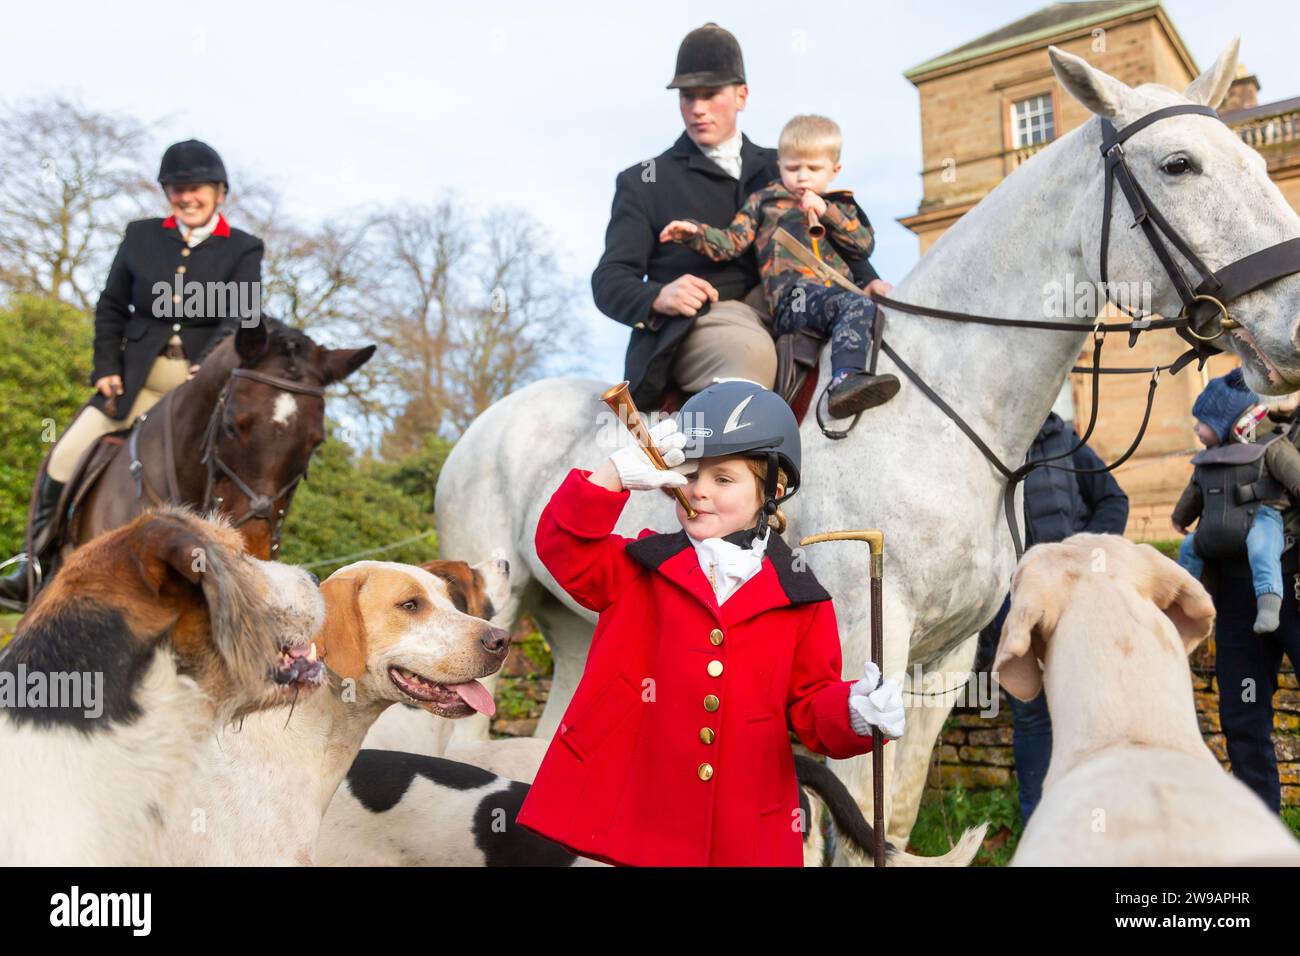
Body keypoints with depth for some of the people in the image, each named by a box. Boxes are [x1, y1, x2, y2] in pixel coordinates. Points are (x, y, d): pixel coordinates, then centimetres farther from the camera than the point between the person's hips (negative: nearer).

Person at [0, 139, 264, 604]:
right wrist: (106, 368, 1)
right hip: (136, 379, 2)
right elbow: (110, 309, 14)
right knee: (65, 456, -6)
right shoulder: (140, 236, 11)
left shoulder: (243, 250, 3)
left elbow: (241, 318, -10)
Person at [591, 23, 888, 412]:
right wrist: (658, 297, -19)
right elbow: (609, 280, 4)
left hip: (783, 316, 5)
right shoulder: (642, 182, 13)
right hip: (694, 325, -4)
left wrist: (868, 282, -2)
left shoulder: (779, 168, 23)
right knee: (751, 350, -38)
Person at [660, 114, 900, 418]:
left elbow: (865, 245, 14)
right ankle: (845, 378, -54)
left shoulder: (840, 207, 30)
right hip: (793, 296, -5)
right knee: (857, 305, -34)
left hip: (840, 290, 6)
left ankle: (845, 382, -44)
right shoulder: (765, 200, 22)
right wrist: (695, 233, -5)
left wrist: (827, 212, 3)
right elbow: (731, 243, 14)